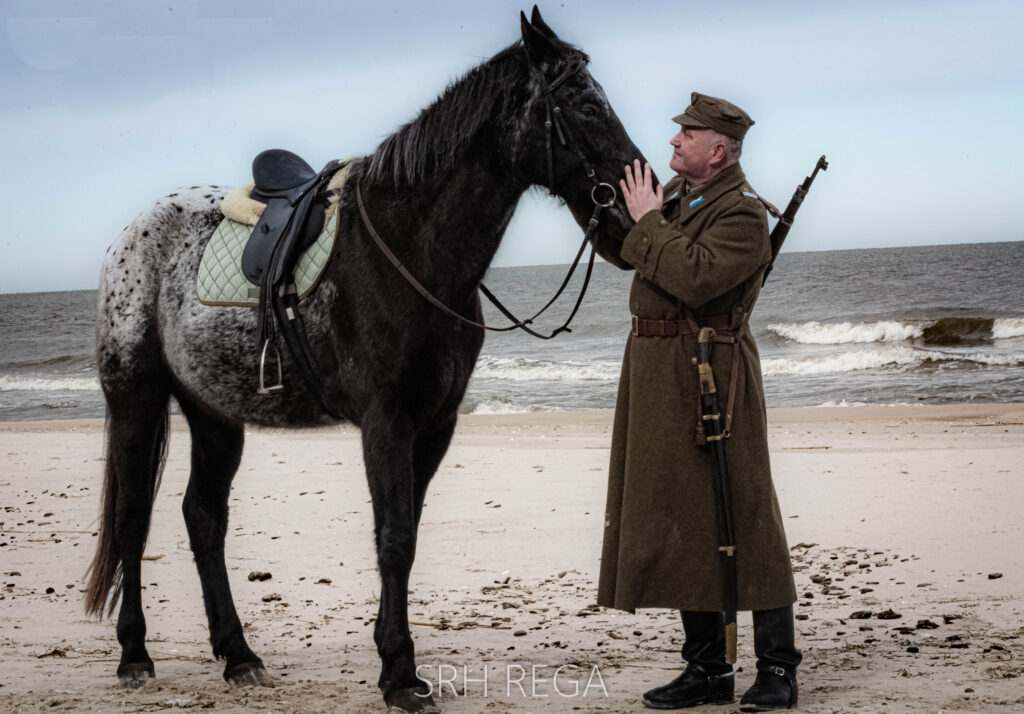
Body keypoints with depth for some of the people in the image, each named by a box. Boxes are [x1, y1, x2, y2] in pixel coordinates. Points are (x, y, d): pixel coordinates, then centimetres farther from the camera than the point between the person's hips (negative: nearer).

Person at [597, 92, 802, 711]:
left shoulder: (744, 215, -13)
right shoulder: (675, 196, 14)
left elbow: (694, 277, -27)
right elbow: (620, 247, 27)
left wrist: (648, 222, -16)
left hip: (710, 377, -9)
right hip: (658, 377, 9)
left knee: (743, 520, -4)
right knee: (681, 520, 11)